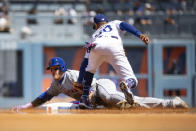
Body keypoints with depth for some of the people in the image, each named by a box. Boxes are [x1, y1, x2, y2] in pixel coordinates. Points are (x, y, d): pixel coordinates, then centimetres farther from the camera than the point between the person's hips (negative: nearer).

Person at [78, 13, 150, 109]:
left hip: (96, 47, 2)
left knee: (90, 70, 34)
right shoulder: (115, 23, 41)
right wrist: (139, 35, 0)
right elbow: (124, 25, 14)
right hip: (114, 47, -2)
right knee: (132, 81, -2)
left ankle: (84, 98, 19)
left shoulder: (95, 34, 43)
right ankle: (127, 85, -39)